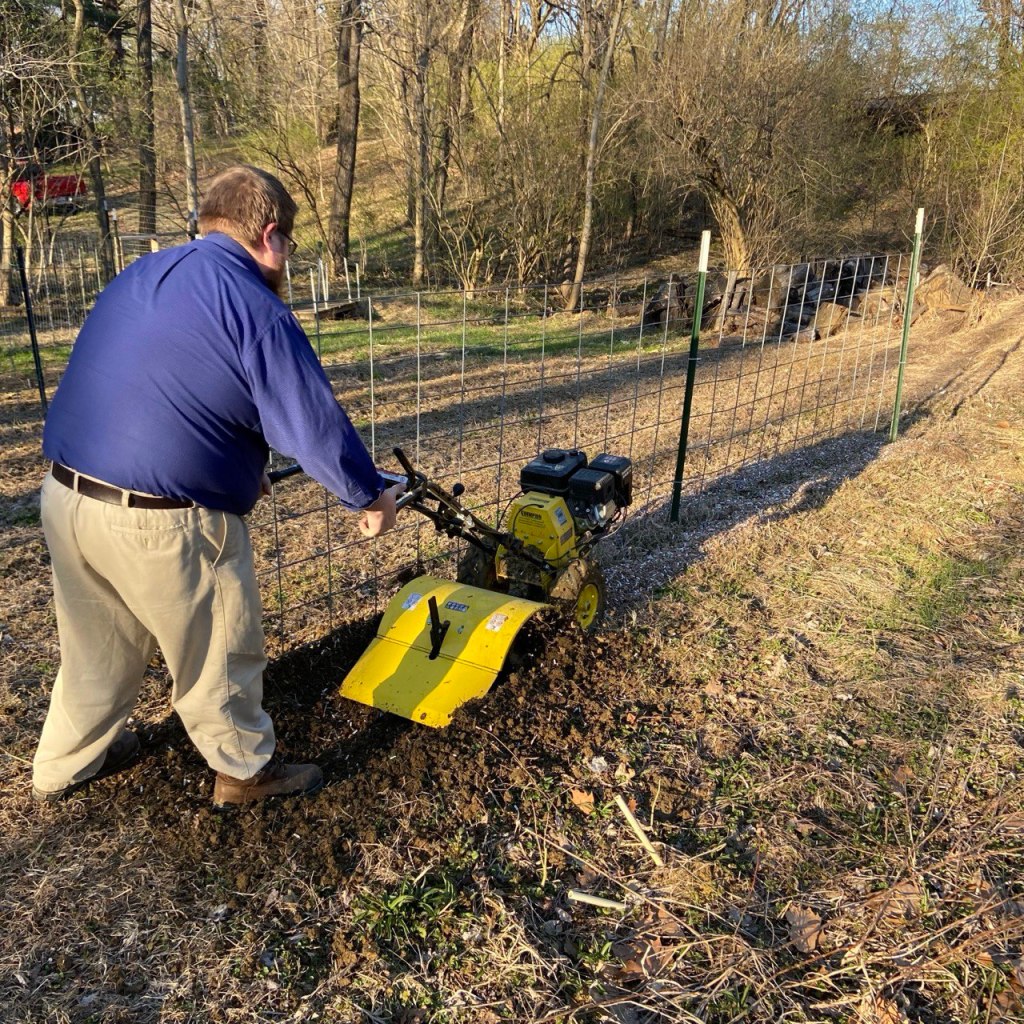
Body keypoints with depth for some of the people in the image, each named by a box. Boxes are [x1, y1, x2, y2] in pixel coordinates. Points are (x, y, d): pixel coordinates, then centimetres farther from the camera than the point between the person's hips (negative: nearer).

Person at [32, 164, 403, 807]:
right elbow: (317, 425, -15)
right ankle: (247, 769, 34)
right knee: (218, 655, 14)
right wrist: (371, 497, 2)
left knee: (97, 647, 27)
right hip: (163, 524, -8)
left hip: (65, 496, 8)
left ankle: (63, 767, 46)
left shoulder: (143, 275, 12)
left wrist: (240, 466, 25)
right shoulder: (257, 311, -15)